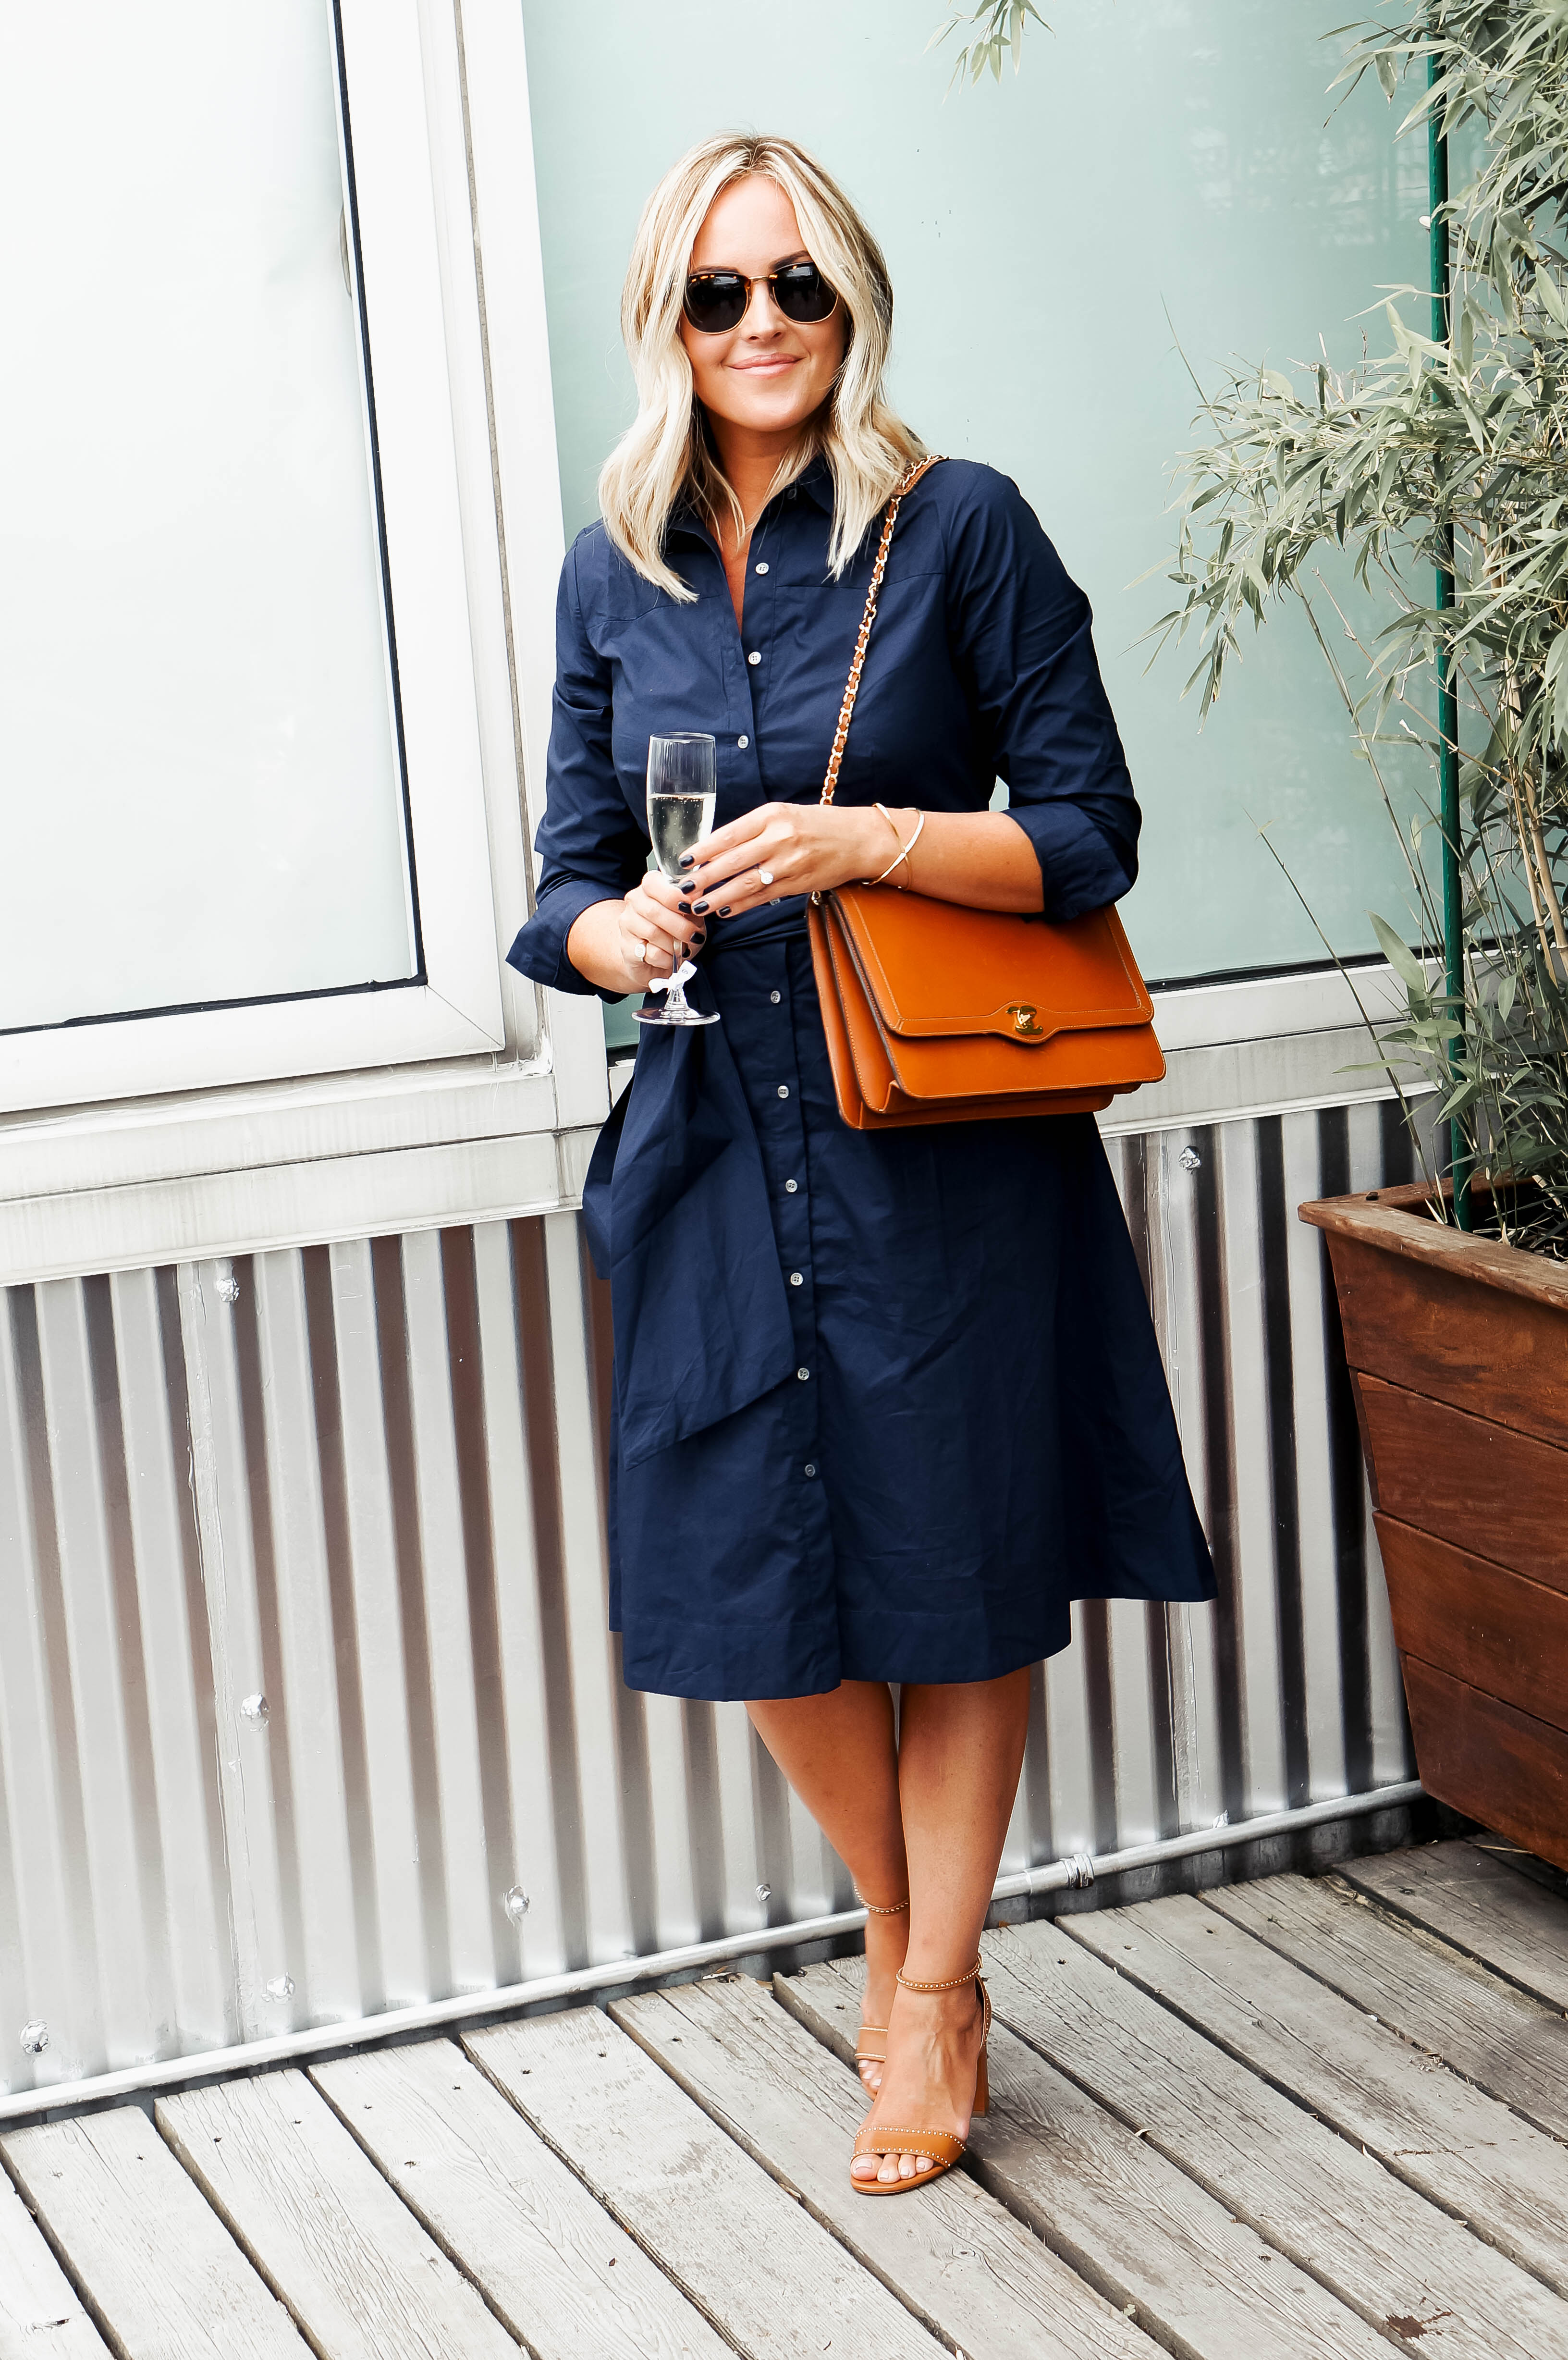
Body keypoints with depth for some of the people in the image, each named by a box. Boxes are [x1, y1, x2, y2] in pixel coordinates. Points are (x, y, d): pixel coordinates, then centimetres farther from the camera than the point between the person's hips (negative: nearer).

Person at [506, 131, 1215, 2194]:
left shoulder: (963, 531, -4)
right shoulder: (615, 575, 7)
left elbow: (1089, 837, -5)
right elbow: (568, 888, 11)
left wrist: (867, 837, -19)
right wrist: (625, 929, -12)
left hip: (949, 1153, -3)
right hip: (720, 1144, 4)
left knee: (957, 1575, 5)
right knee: (760, 1584, 9)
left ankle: (936, 1988, 22)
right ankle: (896, 1929, 32)